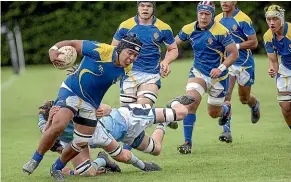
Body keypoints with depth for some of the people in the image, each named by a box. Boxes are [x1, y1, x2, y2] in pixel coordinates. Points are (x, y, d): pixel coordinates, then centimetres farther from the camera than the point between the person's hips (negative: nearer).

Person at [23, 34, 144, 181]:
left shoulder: (127, 68, -7)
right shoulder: (101, 50, -24)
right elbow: (73, 43, -19)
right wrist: (54, 49, -36)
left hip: (90, 104, 6)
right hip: (71, 91, -6)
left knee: (82, 143, 6)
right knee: (59, 124, -28)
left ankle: (57, 168, 31)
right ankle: (35, 160, -8)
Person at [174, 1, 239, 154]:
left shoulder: (220, 31, -19)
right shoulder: (189, 29, -6)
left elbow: (234, 53, -14)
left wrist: (221, 68, -25)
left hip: (218, 77, -2)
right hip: (198, 72, 2)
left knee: (213, 113, 13)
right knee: (191, 103, -22)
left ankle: (226, 109, 52)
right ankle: (187, 143, -13)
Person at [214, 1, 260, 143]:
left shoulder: (243, 19, -14)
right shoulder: (218, 19, 4)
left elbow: (254, 43, -13)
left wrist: (236, 46, -22)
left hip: (244, 63, -4)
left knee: (244, 99, 13)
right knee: (225, 96, -14)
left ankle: (255, 105, 50)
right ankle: (226, 131, -14)